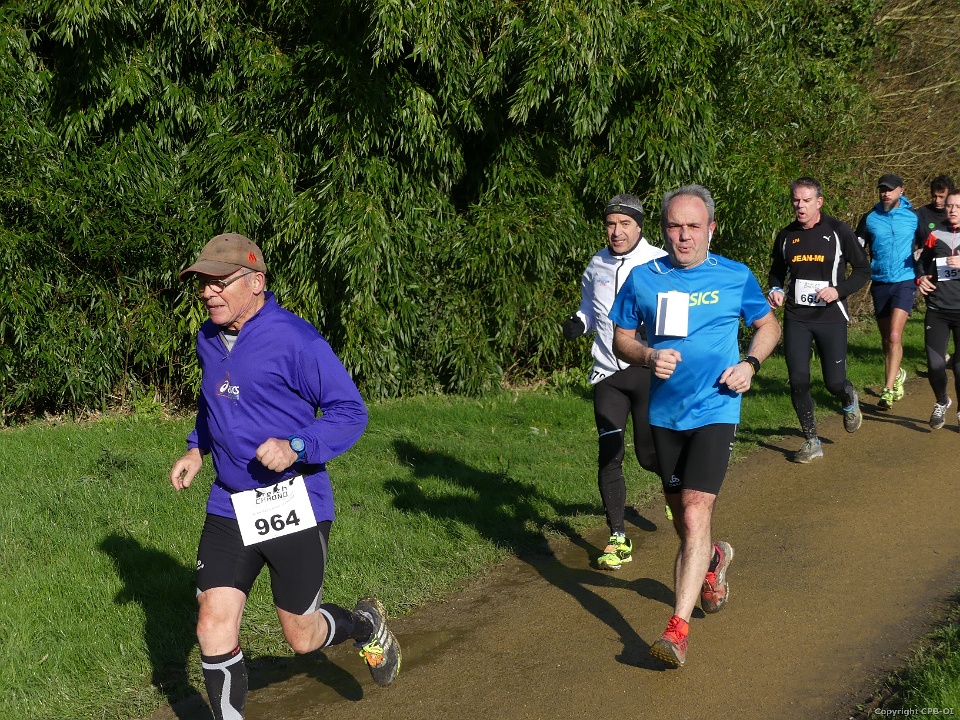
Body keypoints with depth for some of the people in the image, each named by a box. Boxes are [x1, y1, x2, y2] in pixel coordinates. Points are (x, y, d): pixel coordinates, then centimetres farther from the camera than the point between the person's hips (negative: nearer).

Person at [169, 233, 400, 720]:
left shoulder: (296, 340, -15)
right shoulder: (208, 340, 7)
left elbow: (350, 412, -13)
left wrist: (296, 447, -27)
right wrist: (197, 448, 11)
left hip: (295, 508, -6)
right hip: (229, 509, 6)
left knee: (301, 637, 8)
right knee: (213, 630, -3)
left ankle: (366, 626, 41)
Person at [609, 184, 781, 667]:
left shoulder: (735, 277, -1)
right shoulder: (643, 278, 1)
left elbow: (768, 326, 12)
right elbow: (621, 339, 8)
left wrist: (750, 364, -6)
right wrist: (648, 356, -13)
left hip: (715, 409, -3)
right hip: (665, 413, 3)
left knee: (695, 515, -17)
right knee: (684, 523, 15)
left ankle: (678, 628, -16)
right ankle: (714, 559, 51)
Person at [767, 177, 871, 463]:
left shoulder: (838, 231, -5)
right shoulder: (786, 236, 6)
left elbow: (863, 270, 0)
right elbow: (777, 271, 21)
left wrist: (839, 290, -15)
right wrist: (775, 290, 0)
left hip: (831, 318, -3)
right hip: (796, 319, 3)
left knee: (834, 383, -3)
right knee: (798, 382, -3)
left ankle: (849, 400, 35)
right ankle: (811, 442, 12)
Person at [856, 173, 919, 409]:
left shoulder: (913, 216, -1)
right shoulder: (869, 219, 3)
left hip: (905, 281, -3)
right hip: (879, 283, 3)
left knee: (894, 336, -18)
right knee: (886, 338, 13)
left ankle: (888, 390, -17)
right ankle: (897, 374, 39)